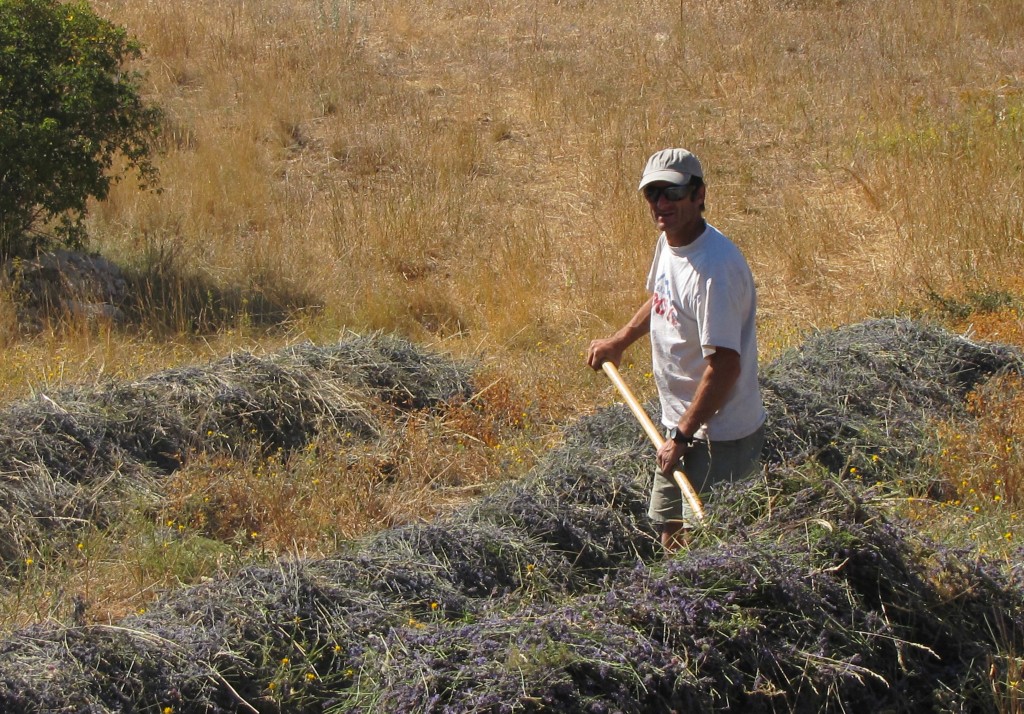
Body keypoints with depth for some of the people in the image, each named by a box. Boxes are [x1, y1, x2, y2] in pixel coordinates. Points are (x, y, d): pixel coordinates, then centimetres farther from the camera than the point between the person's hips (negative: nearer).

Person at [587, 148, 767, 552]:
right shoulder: (668, 242, 3)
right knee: (668, 531, 20)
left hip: (718, 434, -10)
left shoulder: (715, 268, -27)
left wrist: (682, 435, -23)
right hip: (681, 424, 10)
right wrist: (619, 342, 34)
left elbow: (724, 366, -28)